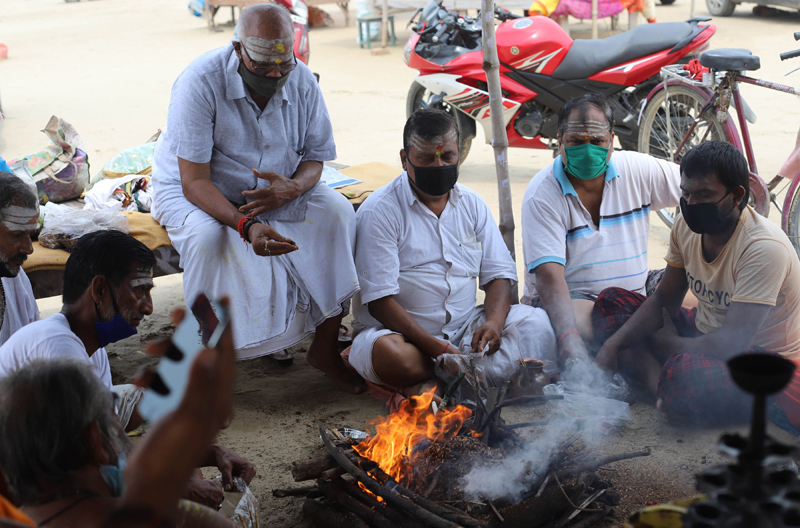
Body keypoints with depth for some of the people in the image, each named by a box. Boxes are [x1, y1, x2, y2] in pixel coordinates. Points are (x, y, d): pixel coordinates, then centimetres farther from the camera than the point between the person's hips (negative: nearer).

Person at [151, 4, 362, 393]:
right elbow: (194, 182, -29)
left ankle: (325, 349, -11)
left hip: (278, 189, 4)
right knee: (207, 236, -37)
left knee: (338, 212, -20)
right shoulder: (201, 81, -26)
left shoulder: (302, 81, -12)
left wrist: (291, 188, -28)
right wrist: (246, 225, -44)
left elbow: (315, 157, -3)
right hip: (191, 190, -4)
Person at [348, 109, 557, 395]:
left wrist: (494, 322, -14)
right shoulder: (378, 211, -8)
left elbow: (498, 273, 10)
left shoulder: (472, 204, 10)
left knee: (537, 323, -17)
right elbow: (380, 301, -15)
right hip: (402, 331, -5)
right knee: (390, 355, -38)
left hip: (465, 327, 5)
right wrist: (438, 349, -25)